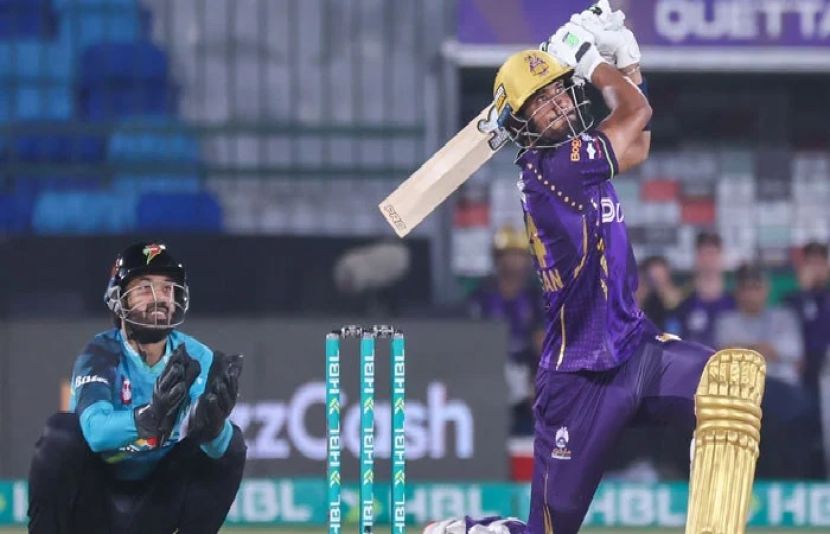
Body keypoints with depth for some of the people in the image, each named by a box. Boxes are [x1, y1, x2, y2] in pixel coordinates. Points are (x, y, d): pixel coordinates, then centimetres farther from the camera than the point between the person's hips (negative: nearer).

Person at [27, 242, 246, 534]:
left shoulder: (196, 358, -8)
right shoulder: (101, 355, -16)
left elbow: (217, 449, -22)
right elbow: (95, 430, -37)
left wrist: (214, 423, -48)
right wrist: (149, 417, -58)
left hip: (155, 506, 3)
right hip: (94, 503, -3)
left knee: (231, 442, -14)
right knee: (63, 431, -28)